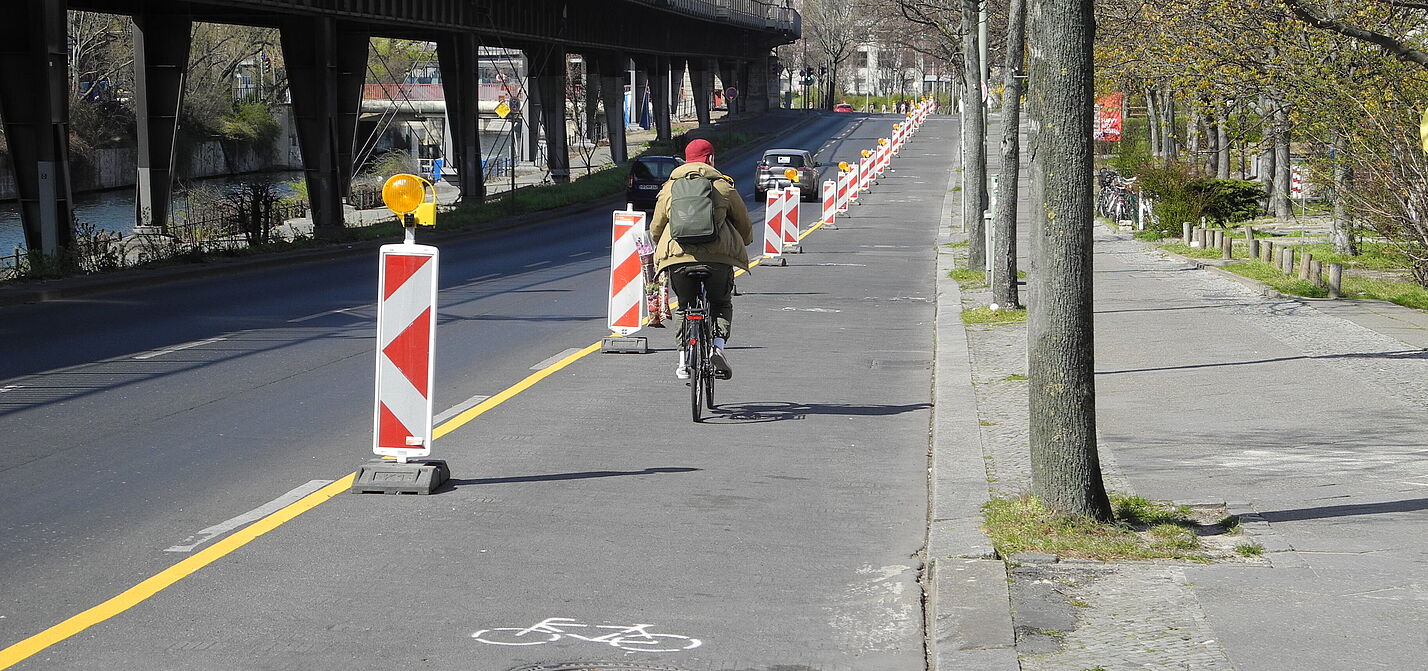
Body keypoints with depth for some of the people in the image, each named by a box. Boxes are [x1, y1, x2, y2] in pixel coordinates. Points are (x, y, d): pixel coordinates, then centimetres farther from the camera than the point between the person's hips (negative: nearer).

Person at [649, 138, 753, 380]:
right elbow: (745, 224, 18)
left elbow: (655, 229, 22)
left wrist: (663, 249, 41)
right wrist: (741, 245, 38)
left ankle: (684, 360, 6)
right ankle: (717, 345, -6)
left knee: (685, 306, 19)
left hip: (677, 255, 1)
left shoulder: (669, 188, 17)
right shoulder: (723, 185, 12)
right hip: (717, 256, -1)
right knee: (721, 304, 19)